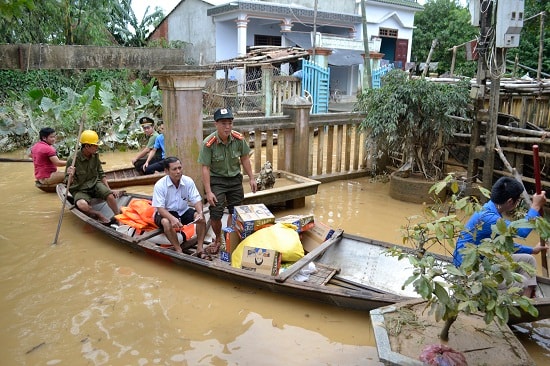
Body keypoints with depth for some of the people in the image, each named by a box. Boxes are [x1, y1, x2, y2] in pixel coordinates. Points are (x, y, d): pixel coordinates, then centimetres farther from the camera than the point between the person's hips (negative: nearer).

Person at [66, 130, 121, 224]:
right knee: (82, 204, -37)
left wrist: (109, 190, 3)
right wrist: (70, 176, -37)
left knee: (110, 195, -25)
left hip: (94, 184, 4)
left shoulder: (95, 156, -2)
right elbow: (68, 183, -14)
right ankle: (101, 216, -15)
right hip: (80, 190, -4)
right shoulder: (73, 159, -18)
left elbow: (101, 174, 10)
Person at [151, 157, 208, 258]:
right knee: (166, 222, -37)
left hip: (183, 211, 3)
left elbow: (196, 200, -9)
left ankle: (200, 249, -17)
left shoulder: (188, 181, -11)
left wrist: (200, 212, -32)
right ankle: (179, 251, -25)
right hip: (166, 213, -3)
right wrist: (172, 218, -41)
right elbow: (160, 208, -22)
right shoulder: (160, 185, -19)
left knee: (201, 217, -23)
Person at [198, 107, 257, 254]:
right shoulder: (208, 143, -21)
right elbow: (205, 168, -18)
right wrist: (208, 192, -21)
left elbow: (245, 158, 4)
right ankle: (218, 240, 23)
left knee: (235, 212, 7)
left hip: (235, 178, 3)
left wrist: (251, 178, 4)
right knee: (216, 214, -5)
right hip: (216, 180, -3)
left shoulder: (239, 139, -11)